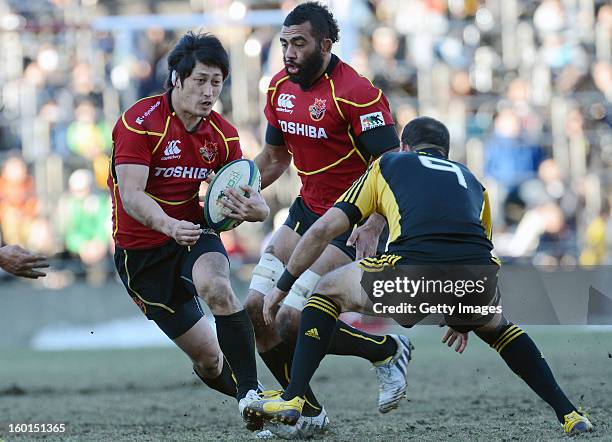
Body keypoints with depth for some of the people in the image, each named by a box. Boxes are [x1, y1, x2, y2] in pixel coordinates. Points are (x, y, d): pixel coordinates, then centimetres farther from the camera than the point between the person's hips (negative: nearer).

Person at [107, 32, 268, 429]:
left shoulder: (222, 135, -1)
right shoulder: (140, 122, -17)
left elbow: (248, 195, -2)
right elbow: (131, 194, -26)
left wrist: (256, 207, -28)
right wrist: (168, 225, -45)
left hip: (193, 231, 3)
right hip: (141, 250, -2)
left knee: (216, 288, -34)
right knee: (208, 358, -3)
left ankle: (250, 393, -32)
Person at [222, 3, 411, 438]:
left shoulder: (355, 92, -20)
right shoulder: (281, 86, 5)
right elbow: (274, 157, 19)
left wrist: (373, 229, -34)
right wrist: (240, 195, 2)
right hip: (306, 210, 8)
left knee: (292, 319, -18)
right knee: (257, 311, 0)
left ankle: (389, 350, 4)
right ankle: (309, 414, 14)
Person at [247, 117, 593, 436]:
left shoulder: (387, 164, 28)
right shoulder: (471, 180, 36)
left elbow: (322, 230, 22)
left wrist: (282, 287, 32)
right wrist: (464, 320, 63)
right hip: (474, 288, 3)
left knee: (327, 291, 27)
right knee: (496, 325, 39)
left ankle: (292, 399, 15)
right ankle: (569, 414, 28)